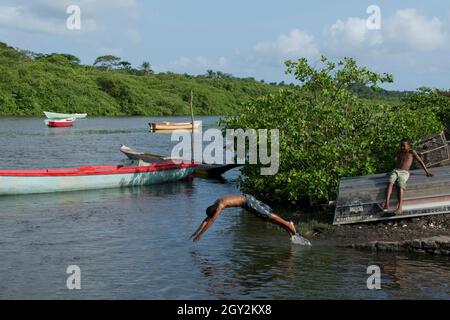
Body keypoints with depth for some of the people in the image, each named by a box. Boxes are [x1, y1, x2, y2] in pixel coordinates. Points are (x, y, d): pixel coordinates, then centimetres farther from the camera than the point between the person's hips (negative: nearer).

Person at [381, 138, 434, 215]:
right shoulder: (399, 153, 23)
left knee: (400, 186, -31)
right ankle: (386, 204, -44)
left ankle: (400, 207, -40)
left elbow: (420, 161, 8)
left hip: (404, 172, -3)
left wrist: (427, 172, 5)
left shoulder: (411, 152, 8)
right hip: (395, 171, 3)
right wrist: (390, 172, 37)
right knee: (390, 182, -29)